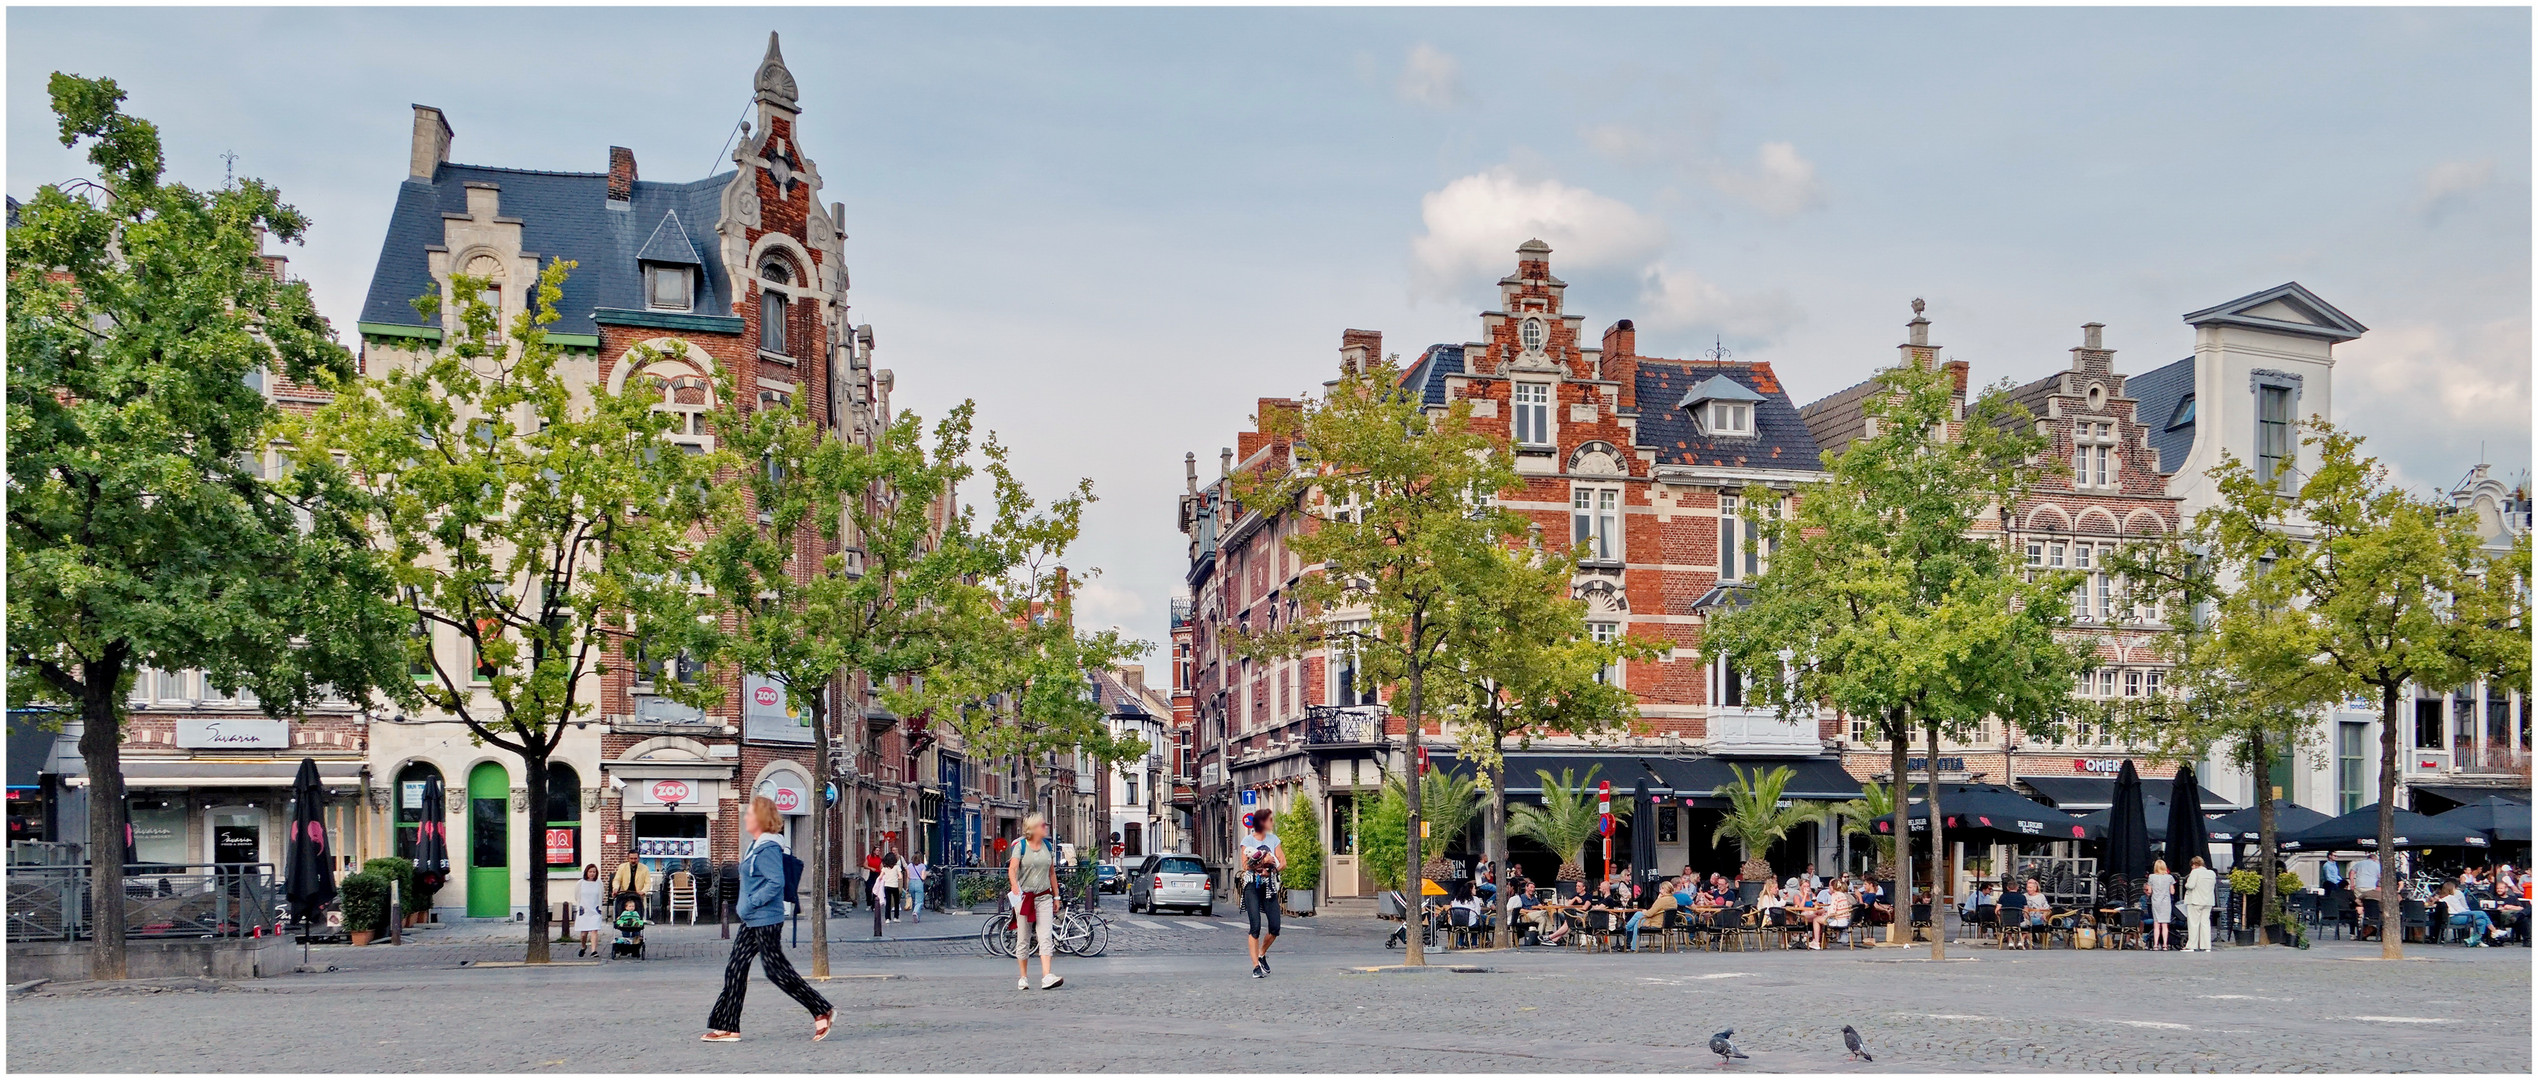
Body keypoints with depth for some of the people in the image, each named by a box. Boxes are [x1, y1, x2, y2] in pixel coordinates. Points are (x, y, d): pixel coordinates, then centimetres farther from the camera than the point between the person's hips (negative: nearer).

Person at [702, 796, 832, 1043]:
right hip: (752, 920, 10)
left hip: (766, 919, -10)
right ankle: (727, 1027, 13)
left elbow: (776, 883, -26)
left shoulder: (768, 848, -18)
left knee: (776, 969, -5)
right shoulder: (756, 845, 13)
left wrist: (752, 903, -21)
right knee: (736, 969, 9)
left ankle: (822, 1011, 2)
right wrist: (748, 905, 16)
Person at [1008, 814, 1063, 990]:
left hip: (1044, 896, 3)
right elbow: (1012, 869, -16)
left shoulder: (1048, 846, 9)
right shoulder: (1020, 846, -4)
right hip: (1024, 896, -3)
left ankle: (1046, 976, -18)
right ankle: (1023, 977, 16)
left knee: (1046, 937, -10)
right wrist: (1016, 888, -34)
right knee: (1023, 939, 4)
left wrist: (1056, 896, 16)